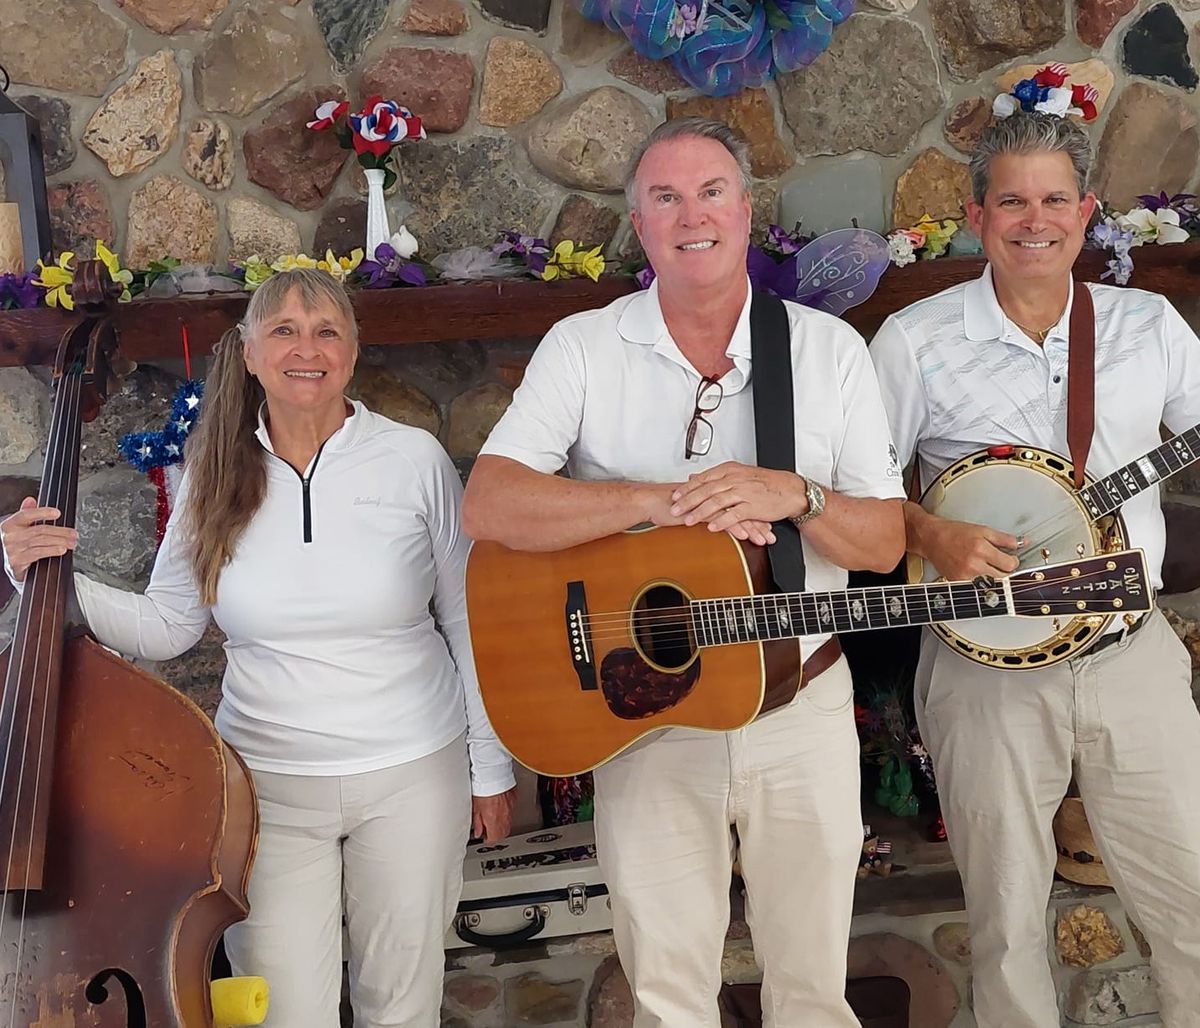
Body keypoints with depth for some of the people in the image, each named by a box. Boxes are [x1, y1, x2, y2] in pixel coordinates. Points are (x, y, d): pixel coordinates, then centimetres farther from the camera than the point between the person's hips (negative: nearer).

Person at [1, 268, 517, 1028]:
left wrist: (492, 767, 2)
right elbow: (166, 628, 2)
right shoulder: (217, 478, -1)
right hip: (267, 786, 1)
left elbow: (470, 620, -2)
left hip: (411, 777, -1)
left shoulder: (414, 460, -8)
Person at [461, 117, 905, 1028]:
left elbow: (885, 541, 1)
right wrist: (662, 499, -24)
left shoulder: (830, 349, 2)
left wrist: (796, 496, -19)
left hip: (801, 704, 1)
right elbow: (487, 507, -15)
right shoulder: (583, 347, -2)